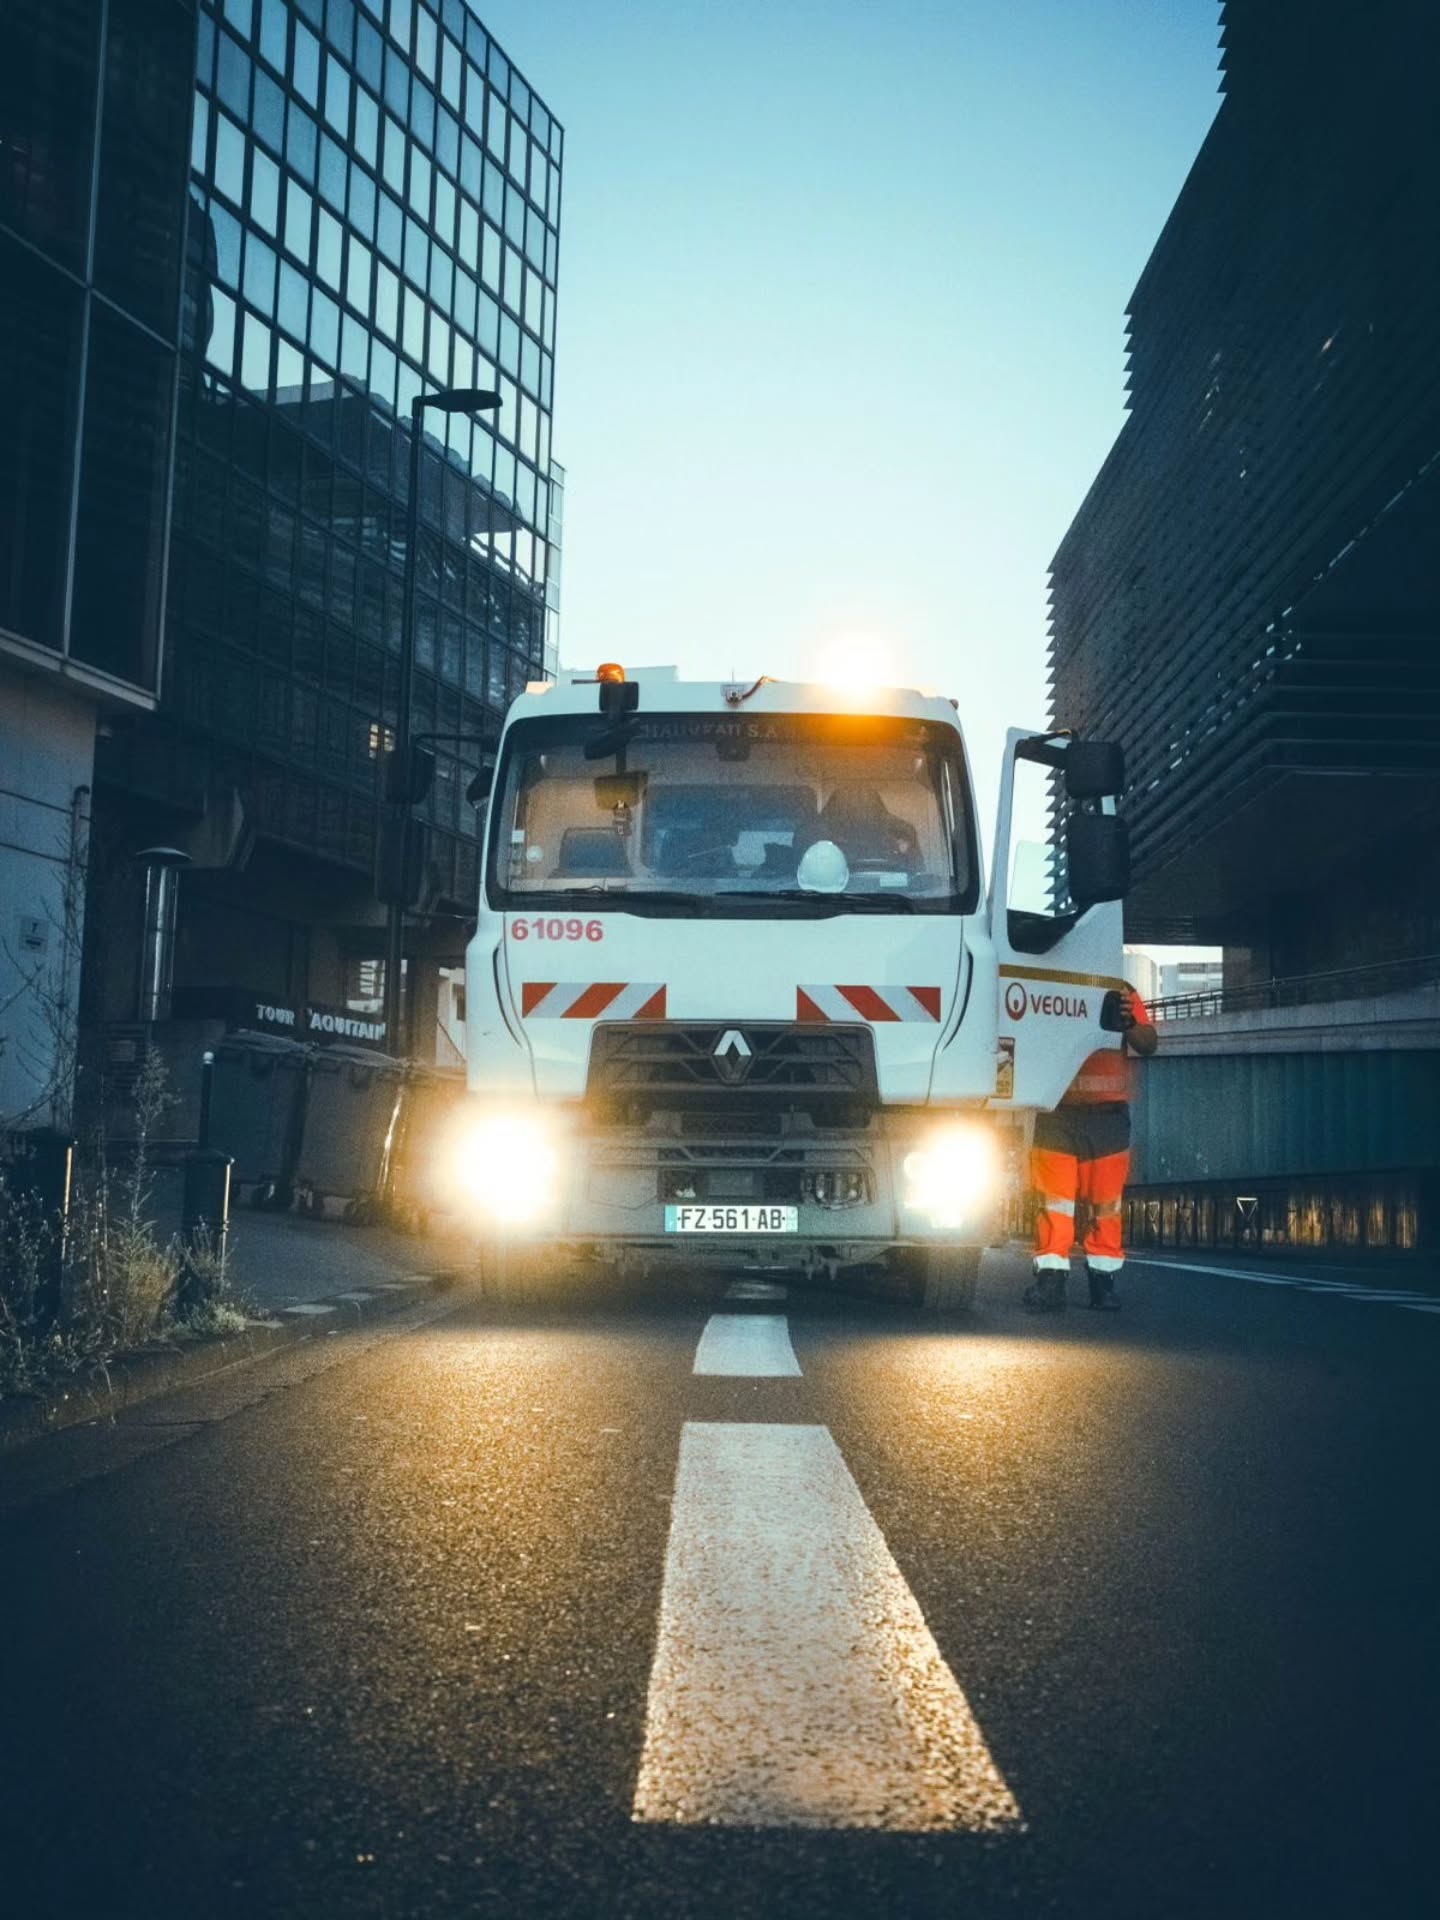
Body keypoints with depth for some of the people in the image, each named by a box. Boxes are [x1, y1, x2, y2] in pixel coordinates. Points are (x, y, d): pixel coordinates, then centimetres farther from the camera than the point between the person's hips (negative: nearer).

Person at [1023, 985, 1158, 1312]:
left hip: (1107, 1116, 1)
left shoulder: (1121, 995, 6)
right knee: (1053, 1200, -2)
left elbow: (1149, 1044, 1)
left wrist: (1131, 1024, -21)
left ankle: (1103, 1278, 9)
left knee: (1107, 1202, 3)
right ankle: (1050, 1279, -1)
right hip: (1057, 1114, -1)